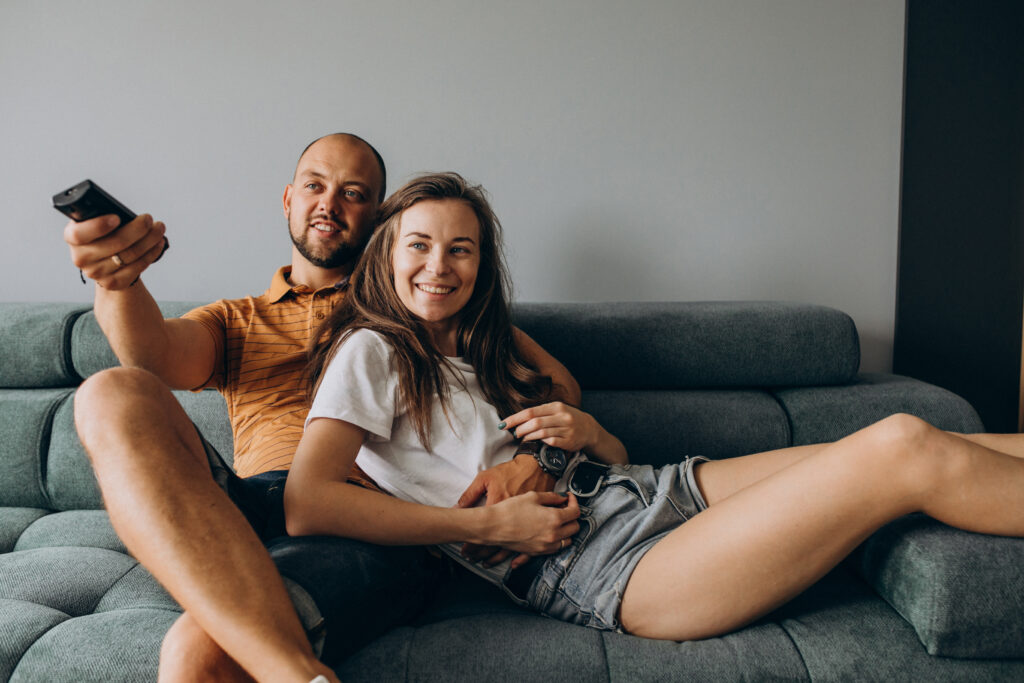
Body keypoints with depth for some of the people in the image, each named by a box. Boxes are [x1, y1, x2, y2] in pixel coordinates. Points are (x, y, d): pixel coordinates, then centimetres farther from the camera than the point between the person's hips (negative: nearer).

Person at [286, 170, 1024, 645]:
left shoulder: (485, 355, 22)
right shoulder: (372, 353, 0)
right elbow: (306, 504, -17)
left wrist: (585, 430, -4)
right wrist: (490, 525, -17)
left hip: (645, 492, 8)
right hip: (588, 566, -8)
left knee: (906, 440, -2)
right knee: (906, 452, -15)